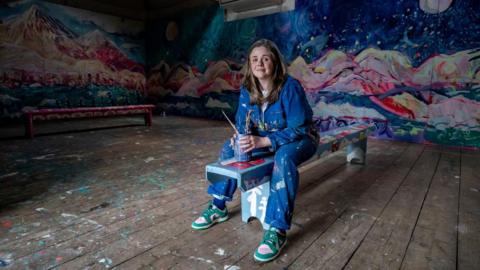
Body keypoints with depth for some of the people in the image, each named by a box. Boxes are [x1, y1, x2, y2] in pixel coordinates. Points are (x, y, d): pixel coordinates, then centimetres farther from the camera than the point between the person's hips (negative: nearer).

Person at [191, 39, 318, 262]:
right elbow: (242, 124, -1)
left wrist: (263, 141, -37)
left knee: (284, 159, -40)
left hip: (300, 139, -6)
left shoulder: (290, 87, -26)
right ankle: (218, 207, 3)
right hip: (265, 139, 6)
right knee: (230, 147, -7)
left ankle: (277, 230, -32)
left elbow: (298, 129, -27)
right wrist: (241, 138, -26)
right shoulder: (247, 89, -8)